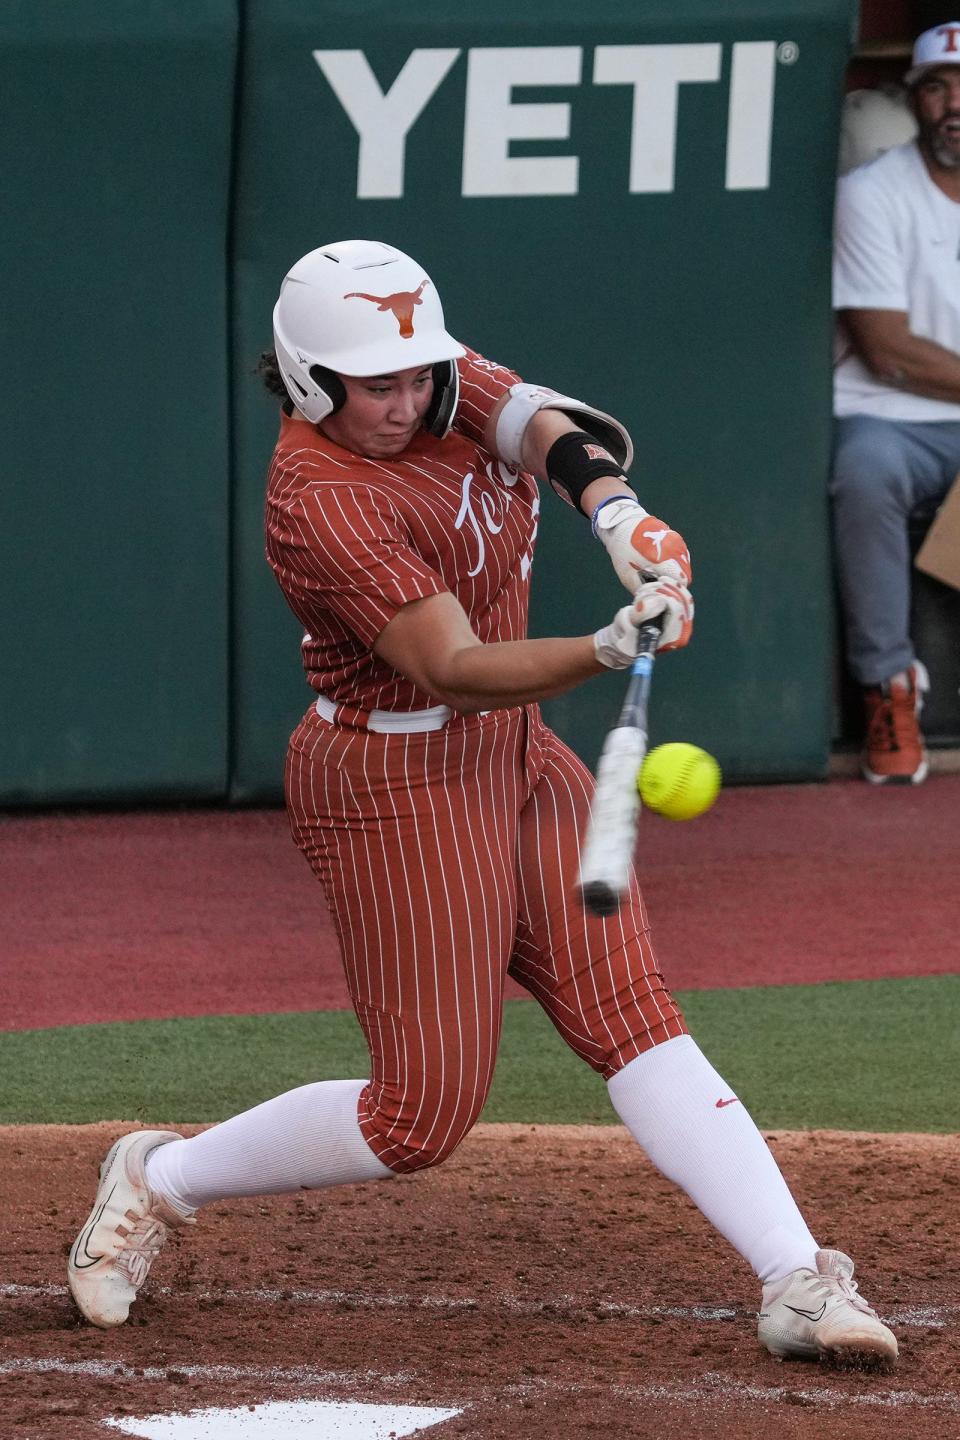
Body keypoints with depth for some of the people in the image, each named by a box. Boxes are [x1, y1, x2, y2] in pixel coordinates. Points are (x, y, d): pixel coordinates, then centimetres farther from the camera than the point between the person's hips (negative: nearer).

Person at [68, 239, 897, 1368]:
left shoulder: (438, 387, -1)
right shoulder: (321, 501, -25)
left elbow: (553, 428, -14)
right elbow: (456, 670, -31)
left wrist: (613, 509, -36)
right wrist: (611, 650, -45)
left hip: (515, 755, 8)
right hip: (398, 782, -8)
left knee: (628, 1012, -3)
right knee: (424, 1109, -5)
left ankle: (797, 1280, -10)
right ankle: (158, 1181, 15)